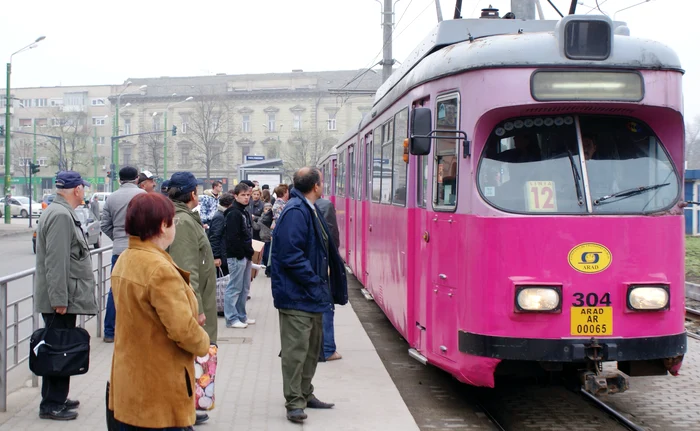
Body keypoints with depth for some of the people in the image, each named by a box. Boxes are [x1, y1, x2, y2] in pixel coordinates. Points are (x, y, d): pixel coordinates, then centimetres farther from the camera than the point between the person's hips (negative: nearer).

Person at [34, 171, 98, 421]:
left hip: (65, 298, 10)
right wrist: (59, 299, -24)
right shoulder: (61, 215, -18)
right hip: (61, 299, -10)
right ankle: (52, 404, 3)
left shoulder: (62, 213, 17)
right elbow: (56, 262, -24)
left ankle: (57, 398, 26)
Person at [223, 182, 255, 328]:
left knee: (244, 288, 14)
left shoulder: (245, 212, 16)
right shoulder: (233, 213, -14)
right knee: (235, 287, -4)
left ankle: (241, 315, 22)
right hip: (237, 256, -9)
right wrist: (241, 254, -18)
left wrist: (249, 252, 13)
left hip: (245, 255, 9)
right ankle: (231, 318, 1)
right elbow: (233, 237, -20)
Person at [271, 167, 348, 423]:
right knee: (296, 349, -5)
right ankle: (294, 402, 3)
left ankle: (305, 394, 30)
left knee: (312, 347, 18)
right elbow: (291, 255, -25)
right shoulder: (295, 212, -18)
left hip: (312, 295, 11)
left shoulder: (310, 210, 14)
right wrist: (315, 282, -18)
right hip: (297, 296, -11)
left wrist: (320, 283, 11)